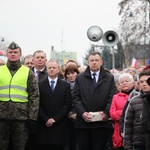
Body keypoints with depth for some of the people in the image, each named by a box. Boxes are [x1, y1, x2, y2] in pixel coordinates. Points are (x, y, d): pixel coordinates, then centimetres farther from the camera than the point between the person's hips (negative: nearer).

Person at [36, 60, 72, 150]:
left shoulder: (66, 85, 10)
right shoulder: (40, 85, 9)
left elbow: (67, 105, 3)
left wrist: (55, 119, -7)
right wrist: (46, 120, -8)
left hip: (59, 126, 0)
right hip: (43, 125, 0)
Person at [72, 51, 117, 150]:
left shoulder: (109, 78, 9)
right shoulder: (80, 78, 11)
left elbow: (112, 98, 2)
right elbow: (75, 97, 3)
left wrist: (106, 113, -12)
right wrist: (82, 113, -11)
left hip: (101, 122, -1)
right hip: (83, 122, 1)